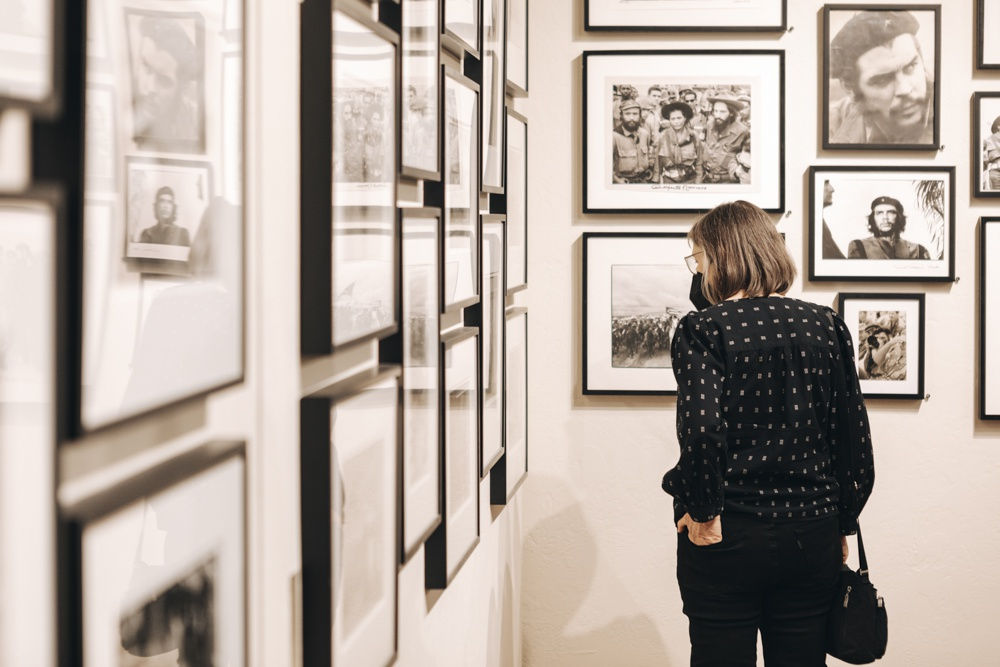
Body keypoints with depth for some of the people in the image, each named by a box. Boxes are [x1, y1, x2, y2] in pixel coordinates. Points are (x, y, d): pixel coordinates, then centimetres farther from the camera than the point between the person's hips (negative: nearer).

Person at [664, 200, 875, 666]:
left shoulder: (701, 330, -9)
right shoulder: (825, 326, 3)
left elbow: (702, 430, -22)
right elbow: (856, 436, 4)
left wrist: (702, 511, -9)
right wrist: (842, 524, 13)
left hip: (725, 540, -4)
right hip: (812, 537, 4)